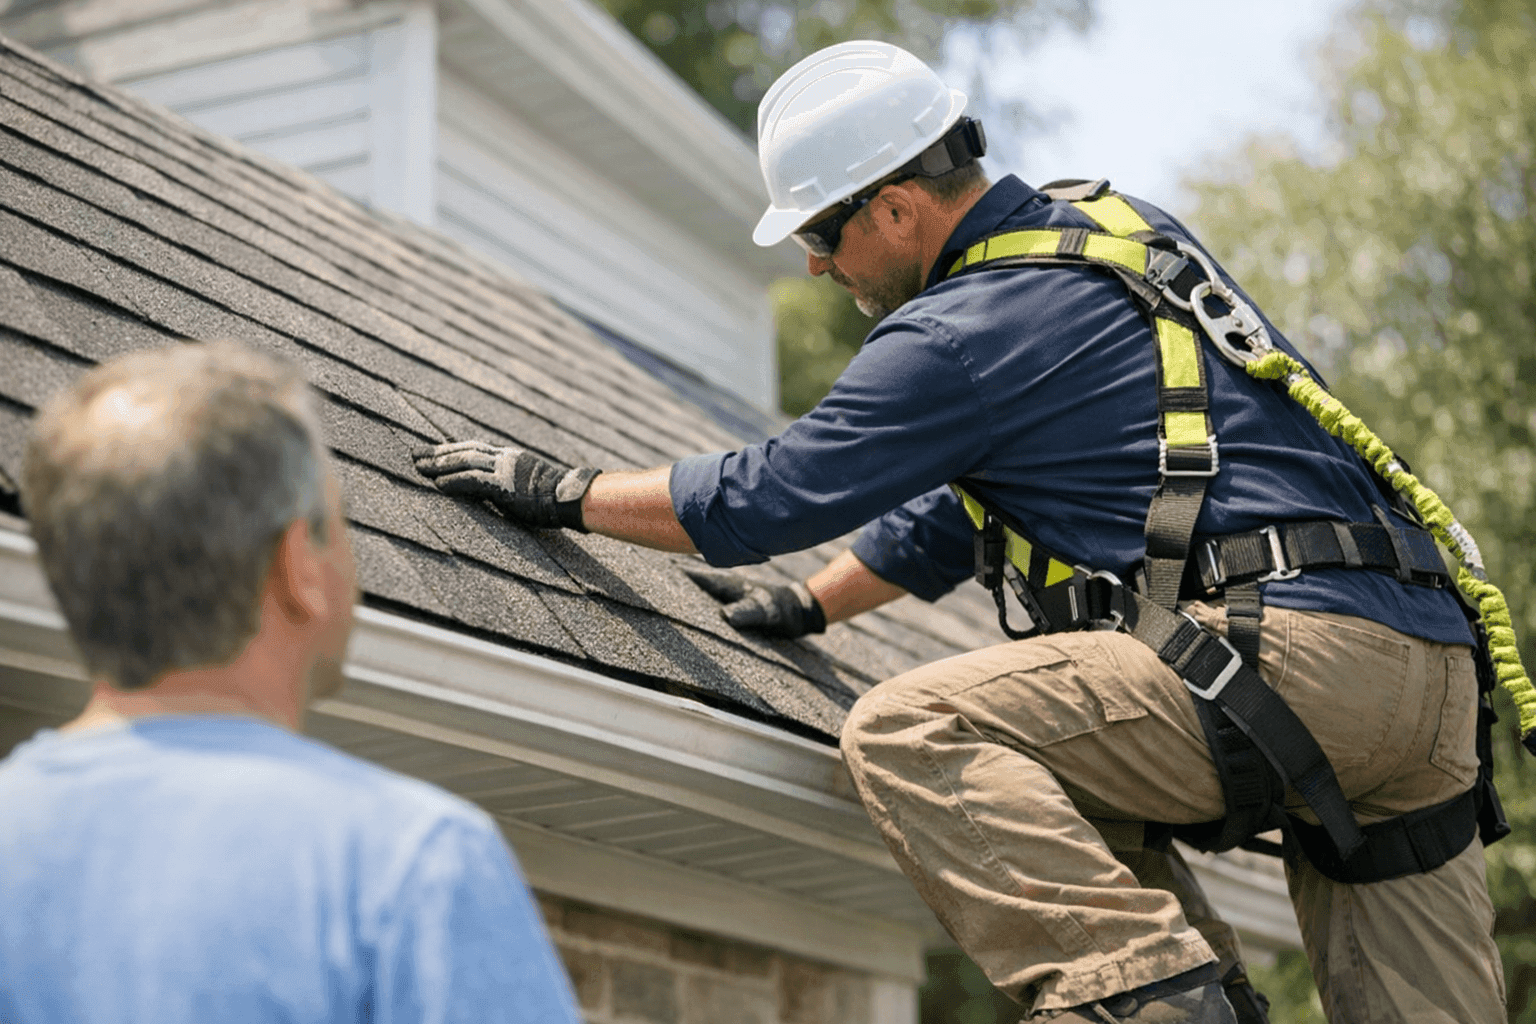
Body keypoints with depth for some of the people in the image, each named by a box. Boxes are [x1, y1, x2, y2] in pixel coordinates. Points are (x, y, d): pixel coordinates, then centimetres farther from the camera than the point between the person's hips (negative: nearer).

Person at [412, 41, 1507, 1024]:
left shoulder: (974, 327, -7)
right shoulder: (1107, 223, 22)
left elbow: (772, 493, -1)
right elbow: (971, 498, 32)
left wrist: (560, 492, 13)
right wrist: (811, 603, 37)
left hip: (1293, 646, -10)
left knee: (907, 734, -13)